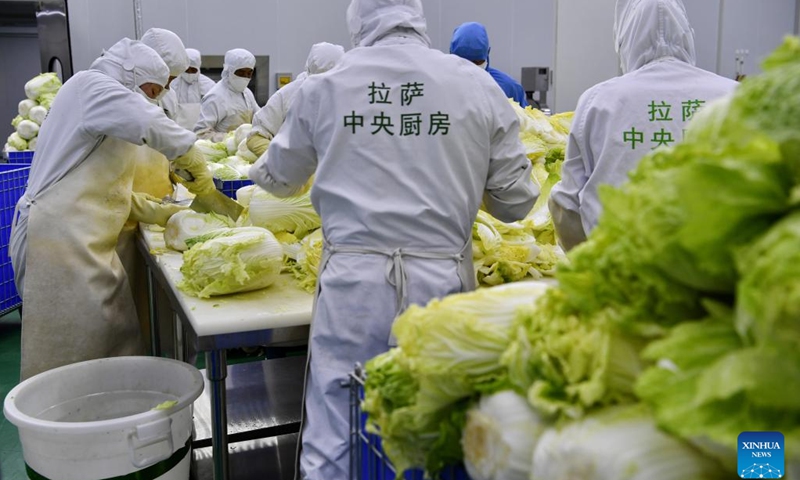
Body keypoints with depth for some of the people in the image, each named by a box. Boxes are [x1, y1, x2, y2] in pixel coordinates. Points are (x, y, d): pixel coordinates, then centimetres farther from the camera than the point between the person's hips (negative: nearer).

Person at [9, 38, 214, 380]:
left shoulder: (101, 103, 25)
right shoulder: (92, 86, -6)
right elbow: (147, 123, -27)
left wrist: (161, 213, 16)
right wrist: (195, 160, -15)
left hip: (85, 244, 10)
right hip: (61, 240, -10)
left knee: (121, 340, 9)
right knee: (69, 353, -4)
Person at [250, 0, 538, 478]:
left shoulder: (323, 88, 2)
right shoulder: (479, 86, 0)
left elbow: (278, 178, 18)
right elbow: (515, 201, 5)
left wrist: (266, 168, 42)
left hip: (353, 283, 0)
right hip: (442, 281, 1)